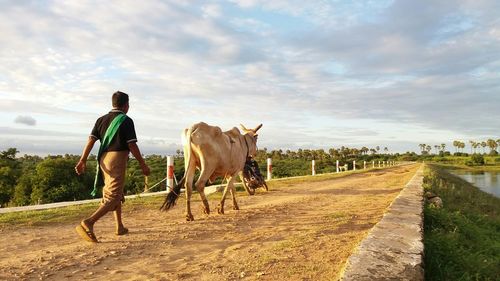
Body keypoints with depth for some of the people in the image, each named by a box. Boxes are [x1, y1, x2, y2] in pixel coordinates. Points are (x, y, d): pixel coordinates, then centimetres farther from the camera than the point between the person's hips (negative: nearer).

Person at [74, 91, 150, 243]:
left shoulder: (101, 119, 13)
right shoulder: (126, 120, -6)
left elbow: (91, 140, 2)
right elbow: (132, 145, -11)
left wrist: (83, 160, -1)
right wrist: (143, 164, -5)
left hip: (103, 159, 8)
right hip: (117, 159, -8)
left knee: (116, 193, 20)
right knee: (113, 197, -7)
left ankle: (120, 227, 26)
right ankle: (88, 222, -24)